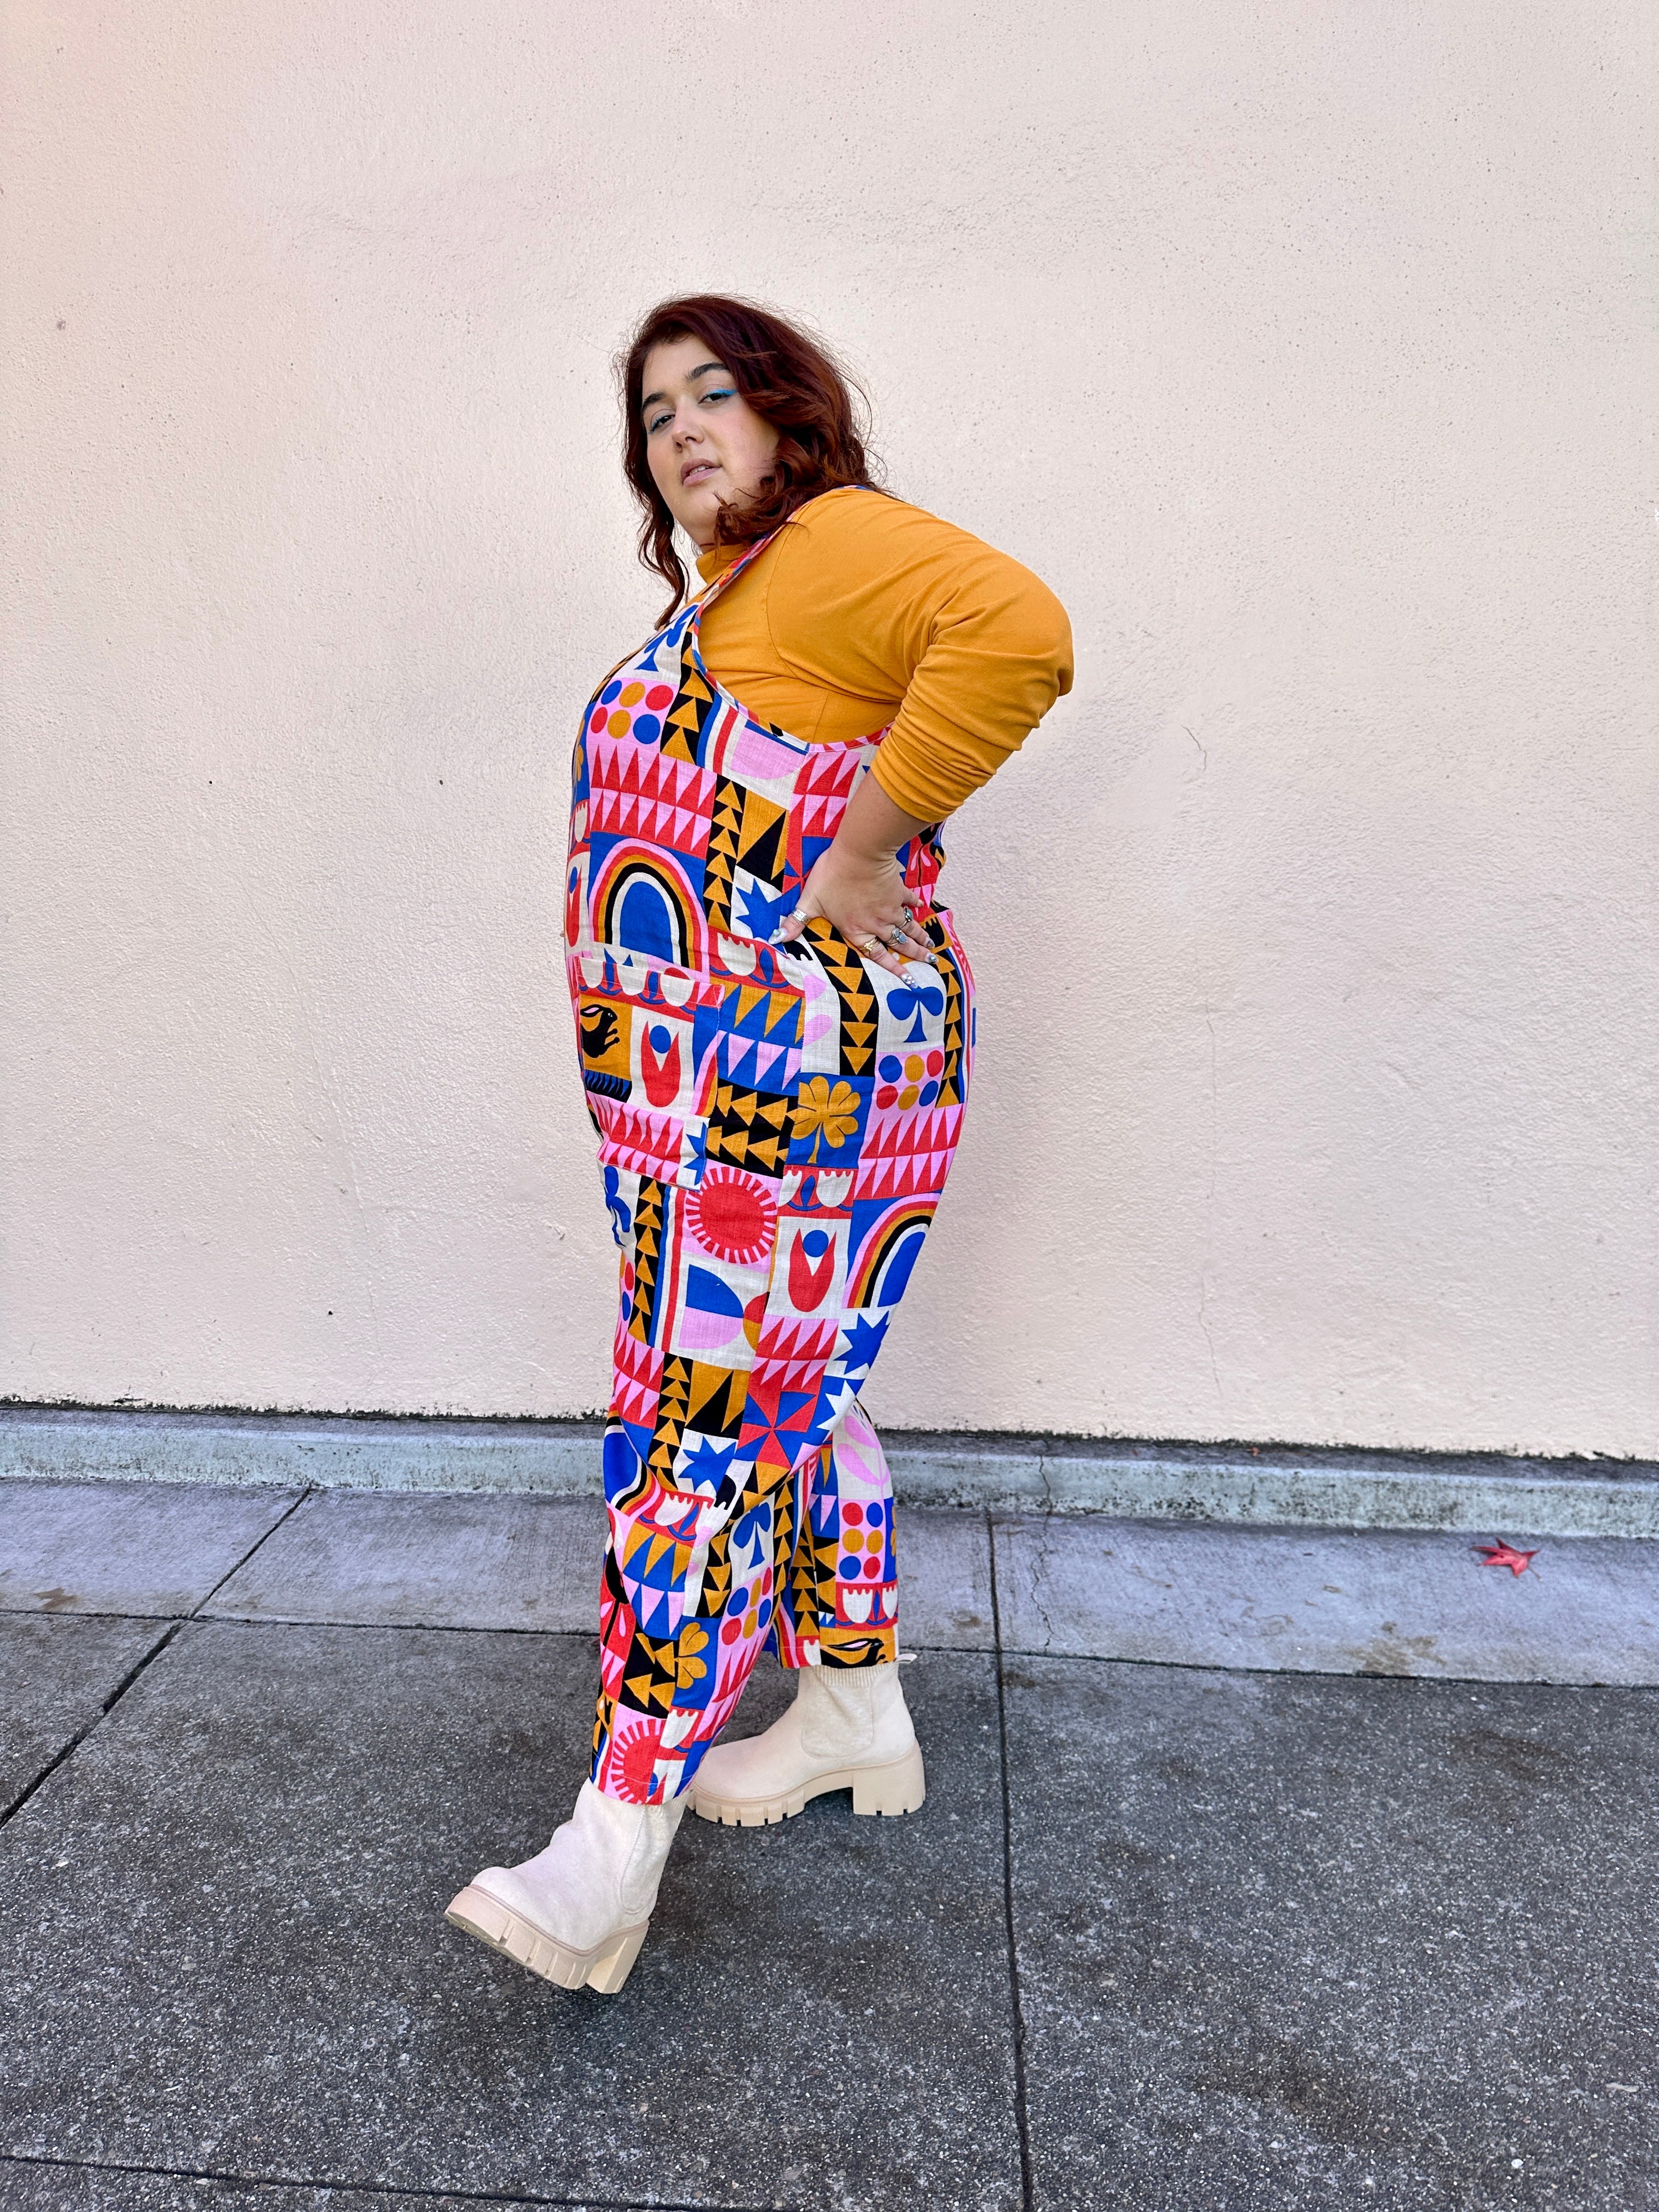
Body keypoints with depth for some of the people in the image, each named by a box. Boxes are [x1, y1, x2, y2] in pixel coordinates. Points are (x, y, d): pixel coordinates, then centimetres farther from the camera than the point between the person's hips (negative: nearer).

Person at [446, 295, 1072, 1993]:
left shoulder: (837, 542, -8)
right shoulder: (717, 599, 22)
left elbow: (1017, 632, -28)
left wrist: (859, 856, -24)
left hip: (799, 1074, -10)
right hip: (707, 1085, 10)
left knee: (712, 1412, -9)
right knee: (786, 1391, 15)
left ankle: (615, 1845, 1)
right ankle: (855, 1716, 30)